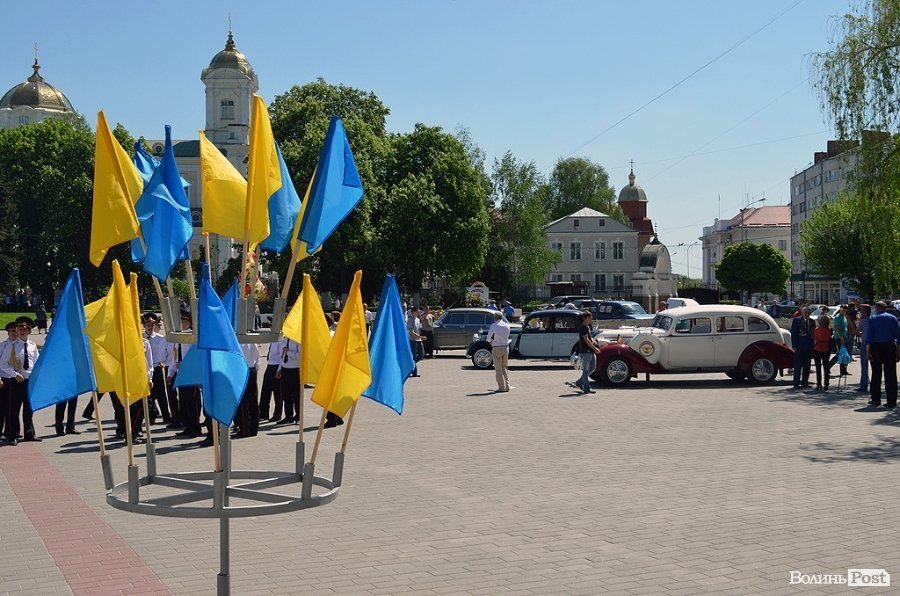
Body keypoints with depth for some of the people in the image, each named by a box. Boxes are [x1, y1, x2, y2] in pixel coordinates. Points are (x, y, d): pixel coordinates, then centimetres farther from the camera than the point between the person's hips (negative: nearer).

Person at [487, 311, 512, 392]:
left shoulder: (494, 326, -12)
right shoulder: (507, 325, 5)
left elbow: (489, 338, -6)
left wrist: (492, 341, 16)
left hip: (497, 348, -6)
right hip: (506, 347, 6)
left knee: (498, 369, 1)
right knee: (505, 367, 17)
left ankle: (502, 388, 1)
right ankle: (507, 386, 16)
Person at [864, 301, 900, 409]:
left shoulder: (872, 318, 1)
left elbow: (868, 336, -5)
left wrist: (868, 351, -5)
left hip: (876, 348, -1)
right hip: (890, 347, 1)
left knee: (876, 375, 8)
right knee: (890, 375, 2)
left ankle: (875, 400, 12)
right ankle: (891, 402, 0)